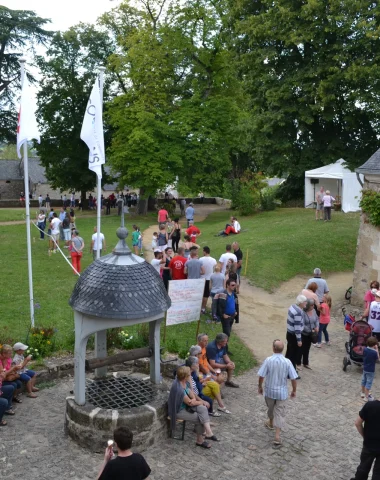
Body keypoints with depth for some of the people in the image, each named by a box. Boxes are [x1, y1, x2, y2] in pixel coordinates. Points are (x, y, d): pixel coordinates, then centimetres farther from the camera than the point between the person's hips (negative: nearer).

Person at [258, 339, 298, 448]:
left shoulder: (268, 360, -18)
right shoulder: (287, 362, -15)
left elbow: (261, 376, -13)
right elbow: (293, 378, -10)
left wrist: (260, 387, 5)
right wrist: (294, 390, 6)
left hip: (269, 390, 1)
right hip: (282, 392, -1)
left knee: (271, 408, 26)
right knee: (280, 413, 6)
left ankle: (271, 423, 51)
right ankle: (277, 436, -1)